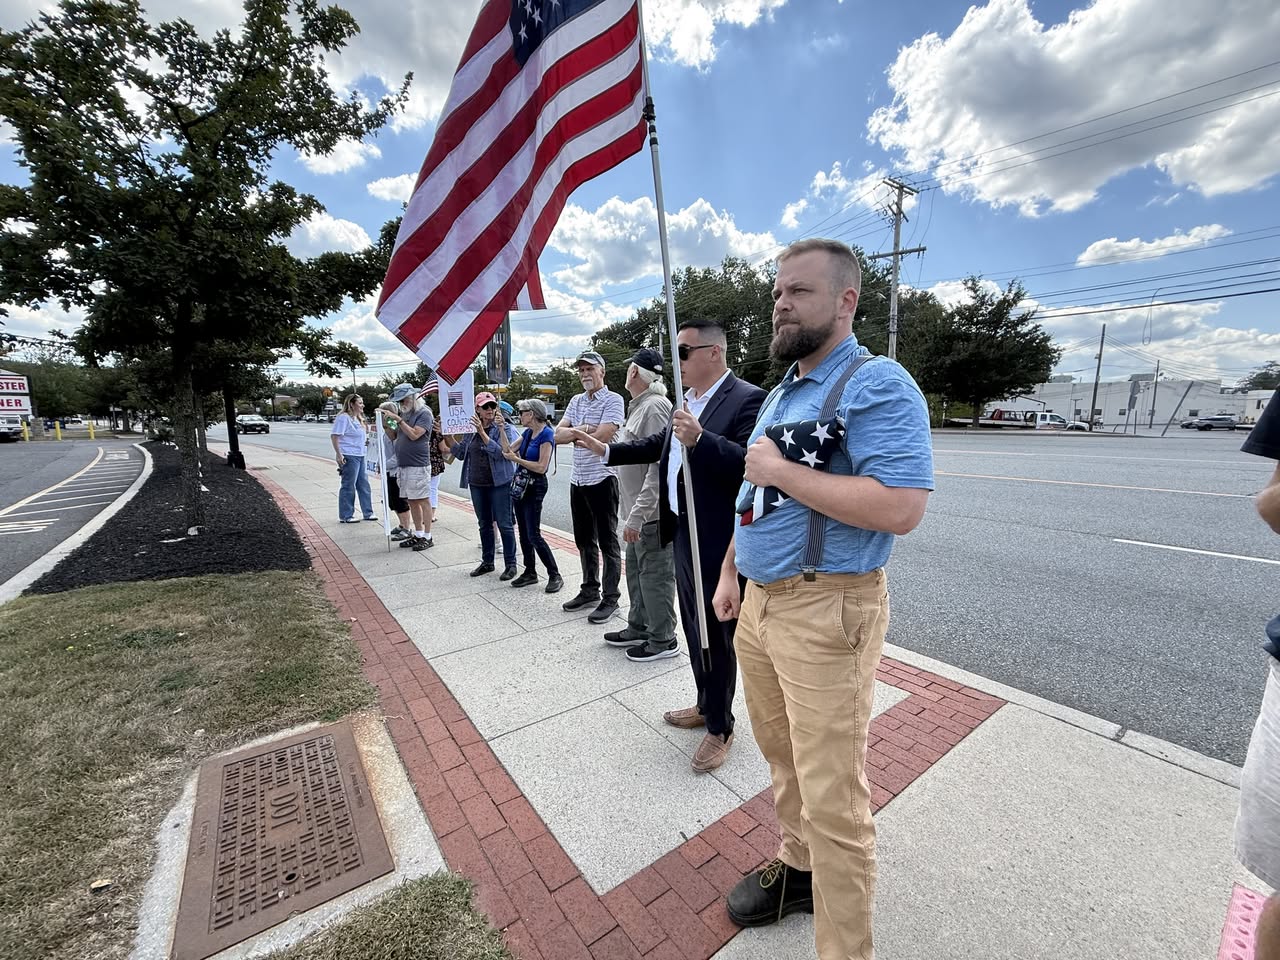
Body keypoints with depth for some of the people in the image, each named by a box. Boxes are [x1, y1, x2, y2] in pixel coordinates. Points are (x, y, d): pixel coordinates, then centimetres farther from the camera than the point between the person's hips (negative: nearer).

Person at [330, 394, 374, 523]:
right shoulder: (343, 417, -10)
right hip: (349, 457, -9)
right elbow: (334, 436, -16)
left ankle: (368, 513, 18)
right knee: (348, 486, -2)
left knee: (364, 485, 11)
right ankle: (346, 516, 7)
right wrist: (338, 454, -20)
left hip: (360, 456, 9)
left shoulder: (357, 418, 17)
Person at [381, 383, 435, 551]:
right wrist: (385, 424, 1)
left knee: (422, 500, -3)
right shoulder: (404, 413, 15)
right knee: (411, 501, 12)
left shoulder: (424, 413, -7)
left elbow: (414, 435, -18)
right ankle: (418, 535, 20)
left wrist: (398, 420, -16)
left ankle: (427, 537, 3)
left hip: (418, 465, -8)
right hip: (402, 465, 8)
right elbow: (393, 437, 18)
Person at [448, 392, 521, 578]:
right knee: (484, 524, 15)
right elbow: (461, 453, 13)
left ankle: (510, 564, 10)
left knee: (504, 524, -1)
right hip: (477, 484, 6)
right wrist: (448, 435, 1)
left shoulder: (505, 428, -7)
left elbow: (500, 452, -20)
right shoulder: (471, 429, 9)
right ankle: (487, 562, 28)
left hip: (499, 483, -6)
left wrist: (482, 432, -24)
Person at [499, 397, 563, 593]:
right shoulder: (528, 433, 10)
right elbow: (508, 449, 11)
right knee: (523, 533, 12)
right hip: (520, 484, 9)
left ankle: (555, 575, 2)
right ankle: (530, 572, 23)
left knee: (534, 535, -8)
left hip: (535, 487, -8)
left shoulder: (546, 434, -15)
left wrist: (517, 459, -15)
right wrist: (502, 429, 6)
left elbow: (542, 467, -20)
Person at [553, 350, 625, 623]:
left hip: (602, 480, -7)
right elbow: (558, 435, 2)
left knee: (607, 542, 2)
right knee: (584, 540, 16)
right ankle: (589, 590, 31)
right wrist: (583, 429, -14)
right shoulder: (576, 401, 12)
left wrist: (574, 434, -6)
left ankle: (610, 598, 13)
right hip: (577, 480, 7)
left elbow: (601, 437, -21)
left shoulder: (613, 400, -9)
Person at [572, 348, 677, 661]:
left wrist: (637, 515, -26)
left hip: (653, 512, -10)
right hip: (638, 511, 10)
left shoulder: (655, 407, -18)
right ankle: (638, 628, 36)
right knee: (636, 570, 20)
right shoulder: (639, 406, 16)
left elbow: (659, 466, -25)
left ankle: (663, 640, 19)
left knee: (655, 575, 2)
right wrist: (602, 448, 16)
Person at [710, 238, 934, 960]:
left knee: (832, 799, 4)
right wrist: (731, 571, 18)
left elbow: (901, 508, -25)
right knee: (785, 760, 24)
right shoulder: (781, 393, 15)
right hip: (760, 604, 9)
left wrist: (782, 470, -19)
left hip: (826, 611, -8)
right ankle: (797, 869, 47)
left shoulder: (879, 386, -13)